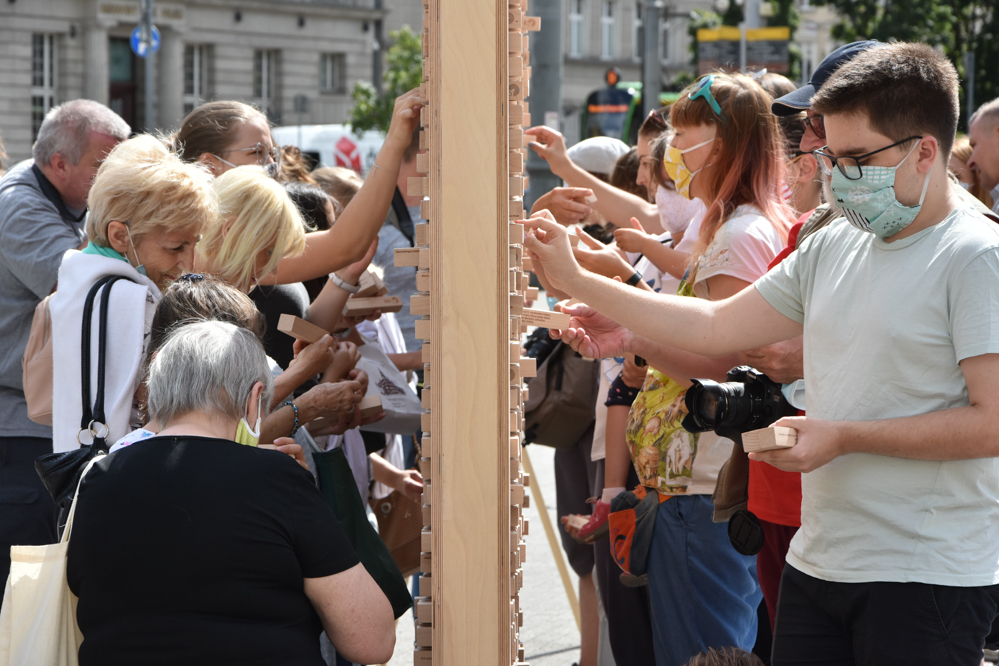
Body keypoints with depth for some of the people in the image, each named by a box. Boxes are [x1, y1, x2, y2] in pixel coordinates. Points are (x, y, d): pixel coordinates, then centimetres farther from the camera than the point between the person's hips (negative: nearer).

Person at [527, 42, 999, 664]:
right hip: (817, 560, 7)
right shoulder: (833, 246, 13)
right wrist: (576, 278, 13)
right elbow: (717, 326, 16)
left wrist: (844, 438, -17)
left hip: (929, 581, -7)